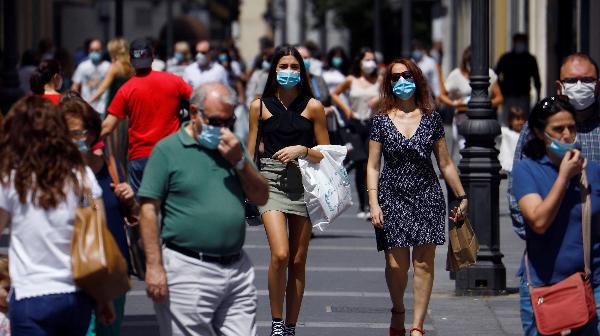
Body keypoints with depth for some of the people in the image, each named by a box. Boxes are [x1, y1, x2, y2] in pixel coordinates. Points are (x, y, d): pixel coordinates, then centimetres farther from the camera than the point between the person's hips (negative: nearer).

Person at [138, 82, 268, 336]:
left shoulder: (232, 147, 15)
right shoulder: (167, 150, -2)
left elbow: (261, 198, 12)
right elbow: (148, 209, -7)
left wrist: (240, 161, -5)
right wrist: (154, 266, -15)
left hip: (237, 268, 5)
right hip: (189, 270, -5)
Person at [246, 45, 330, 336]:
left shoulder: (312, 107, 5)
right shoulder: (260, 106, 6)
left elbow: (325, 154, 9)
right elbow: (249, 152, 11)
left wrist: (302, 150, -9)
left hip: (303, 183, 1)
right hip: (270, 181, -1)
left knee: (298, 261, 4)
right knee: (280, 254, -19)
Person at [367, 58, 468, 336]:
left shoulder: (431, 119, 6)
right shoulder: (382, 120, 4)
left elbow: (445, 164, 12)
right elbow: (373, 166, 3)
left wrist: (461, 197, 11)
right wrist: (374, 203, -6)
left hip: (427, 197, 1)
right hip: (392, 197, -1)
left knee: (423, 262, -7)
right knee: (396, 263, -7)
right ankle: (398, 312, 19)